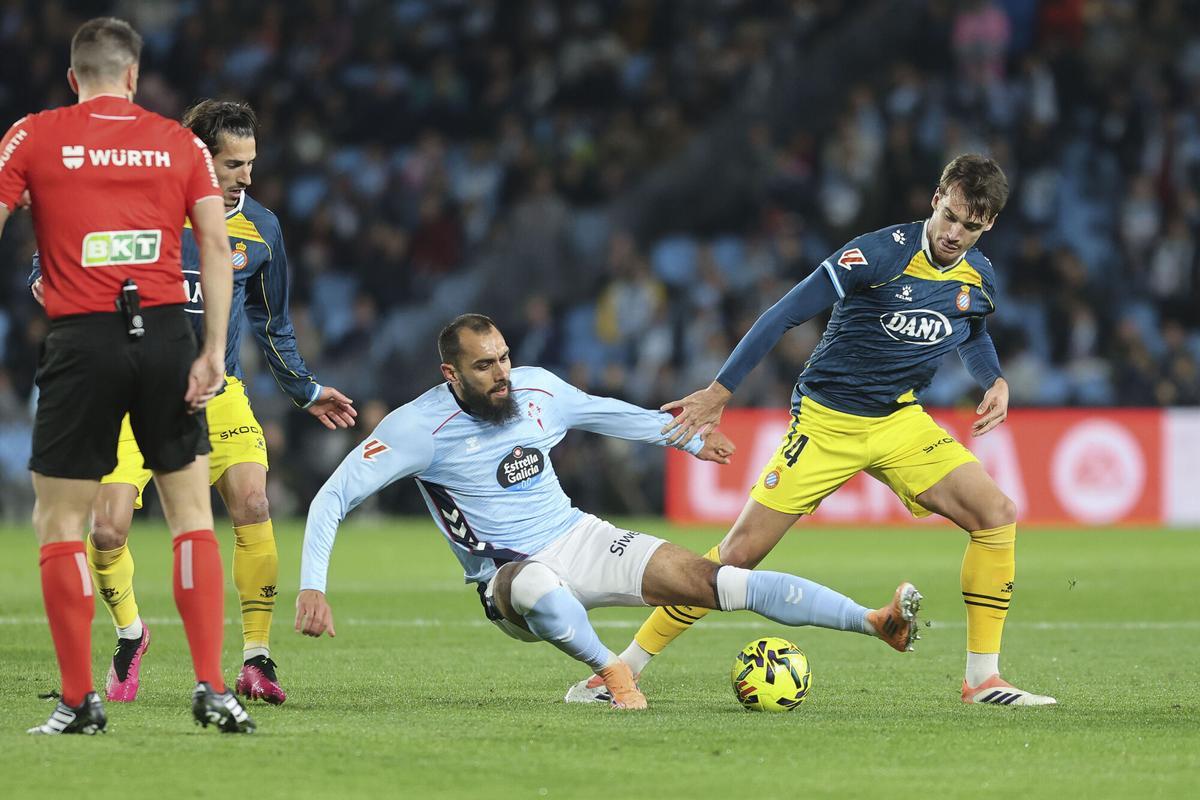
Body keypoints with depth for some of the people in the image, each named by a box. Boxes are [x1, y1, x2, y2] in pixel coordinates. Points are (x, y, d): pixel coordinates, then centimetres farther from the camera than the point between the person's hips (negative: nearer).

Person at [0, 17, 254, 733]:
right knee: (192, 514, 10)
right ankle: (212, 688, 2)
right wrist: (214, 351, -1)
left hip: (82, 339, -2)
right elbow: (218, 247, 1)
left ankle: (80, 701, 5)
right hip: (167, 334, 2)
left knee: (59, 523, 8)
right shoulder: (179, 143, 10)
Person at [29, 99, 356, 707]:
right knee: (108, 530, -12)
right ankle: (129, 633, 20)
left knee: (253, 504, -21)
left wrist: (305, 390, 21)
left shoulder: (259, 230, 3)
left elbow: (272, 324, 19)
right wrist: (47, 278, -18)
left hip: (215, 390, 2)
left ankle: (256, 656, -10)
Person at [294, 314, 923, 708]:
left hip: (578, 539, 4)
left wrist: (687, 438, 29)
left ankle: (875, 622, -23)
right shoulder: (420, 427, -17)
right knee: (537, 588, -46)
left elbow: (606, 413, 21)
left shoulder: (537, 389, -1)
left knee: (710, 581, -14)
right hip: (510, 577, -4)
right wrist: (312, 589, -27)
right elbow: (332, 498, -17)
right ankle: (612, 672, -27)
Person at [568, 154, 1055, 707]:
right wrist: (720, 391, -20)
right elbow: (787, 313, -18)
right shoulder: (880, 253, -20)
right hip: (826, 420, -5)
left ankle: (982, 679, -5)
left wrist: (995, 381, 2)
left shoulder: (979, 278, 0)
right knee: (743, 548, -8)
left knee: (997, 515, -13)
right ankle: (625, 668, 3)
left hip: (899, 422, 5)